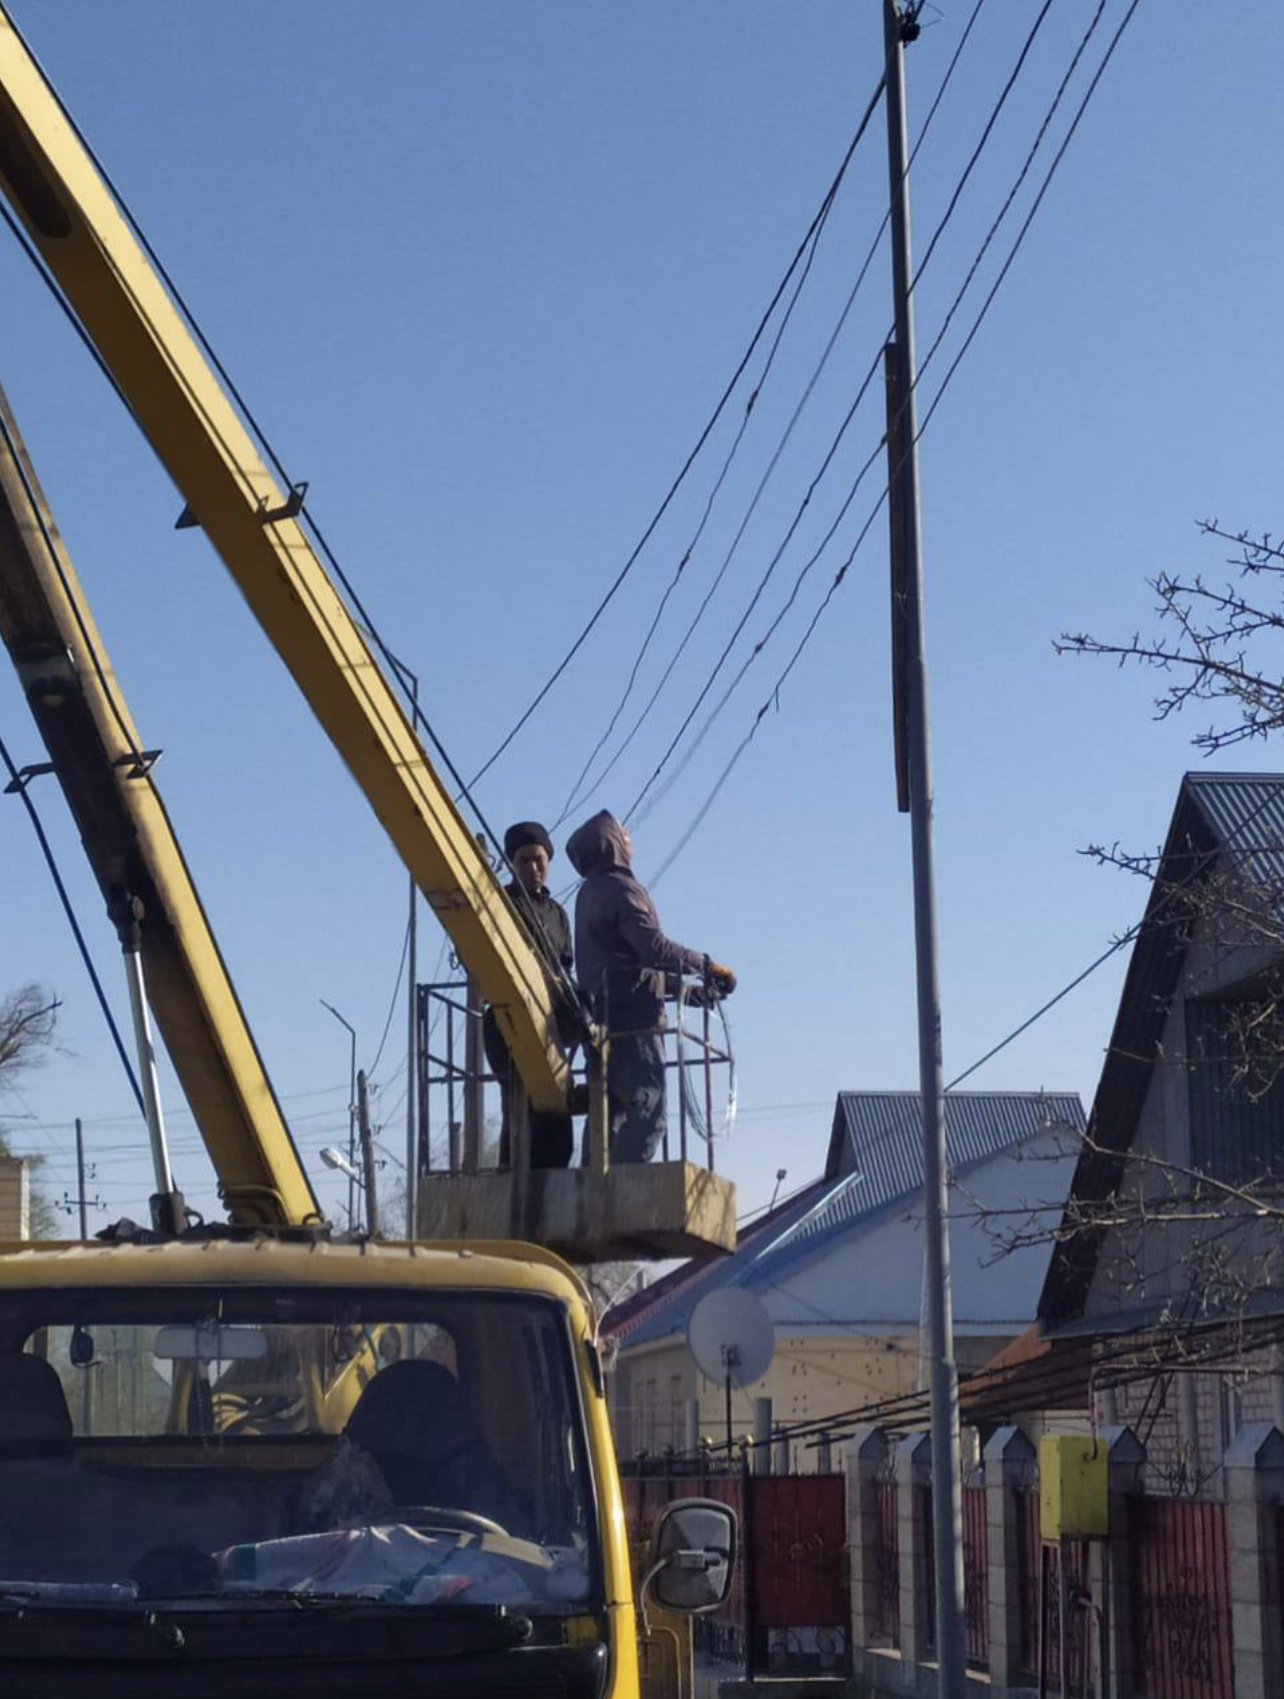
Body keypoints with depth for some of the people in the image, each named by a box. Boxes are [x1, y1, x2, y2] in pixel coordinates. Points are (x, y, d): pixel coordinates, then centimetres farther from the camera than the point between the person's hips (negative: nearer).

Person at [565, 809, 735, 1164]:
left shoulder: (591, 894, 22)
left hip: (602, 1016, 10)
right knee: (647, 1111, -14)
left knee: (609, 1111, 9)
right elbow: (653, 947, -20)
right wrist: (706, 966, -12)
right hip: (632, 1017, -10)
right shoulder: (620, 889, -8)